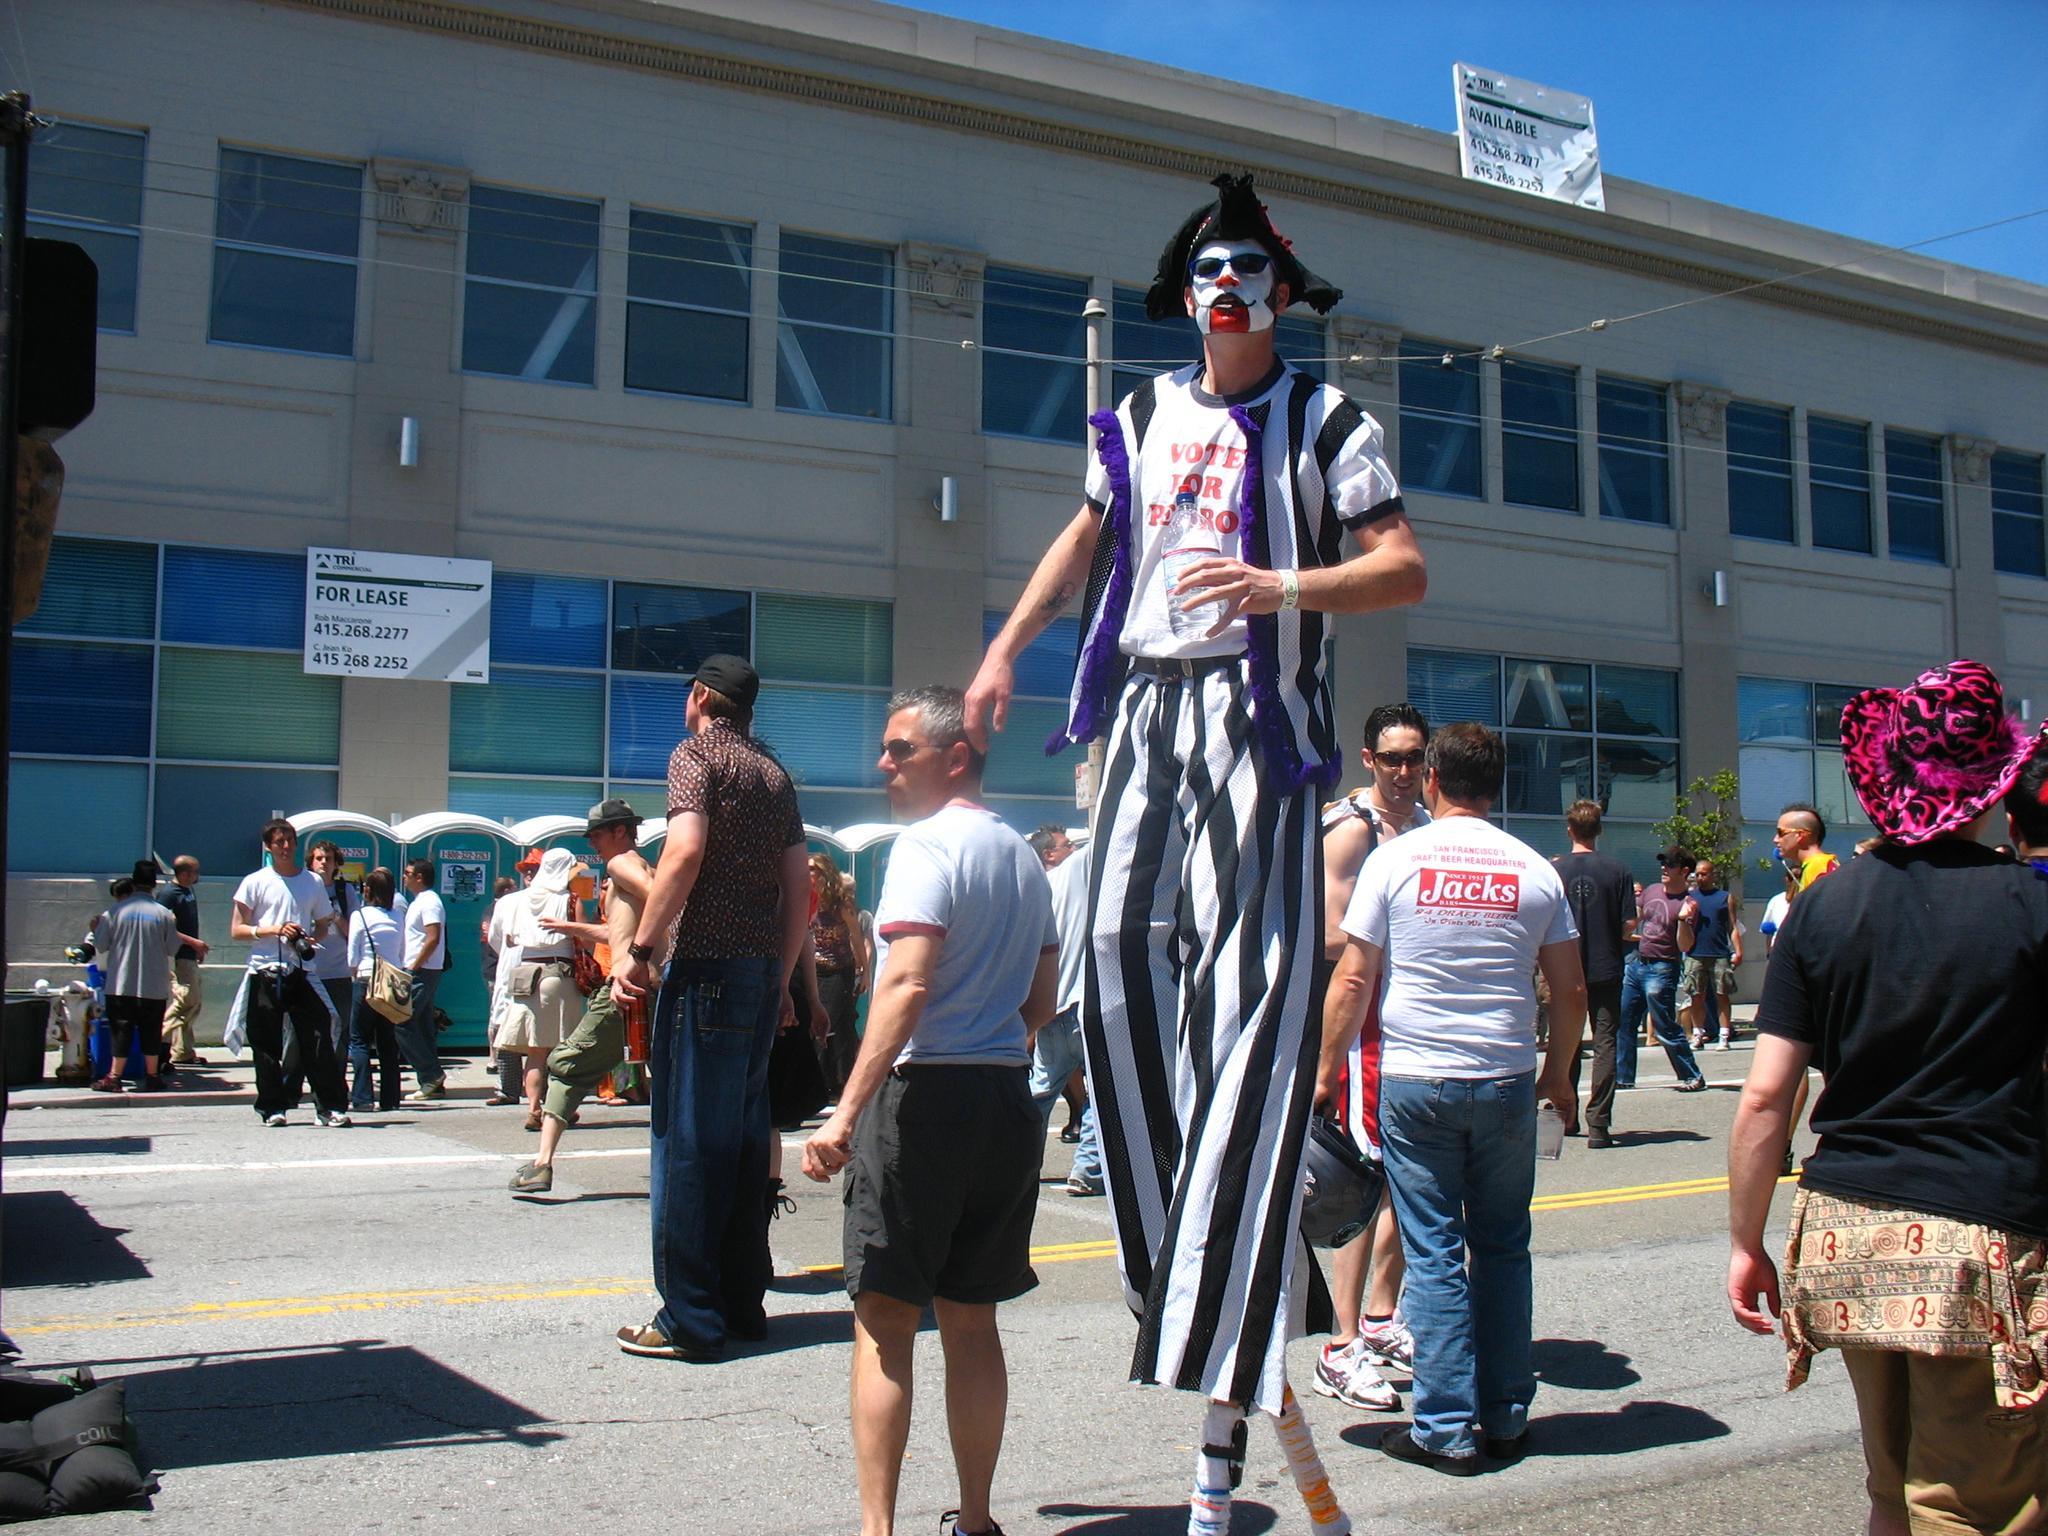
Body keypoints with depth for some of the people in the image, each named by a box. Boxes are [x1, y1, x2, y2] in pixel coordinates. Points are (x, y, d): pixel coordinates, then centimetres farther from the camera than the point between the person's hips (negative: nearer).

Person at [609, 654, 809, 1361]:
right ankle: (741, 1302, 18)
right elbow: (800, 886, 15)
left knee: (688, 1141, -4)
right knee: (743, 1136, 13)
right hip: (763, 970, 8)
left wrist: (639, 947, -16)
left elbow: (686, 849, -20)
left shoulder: (696, 753, -3)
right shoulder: (773, 773, 18)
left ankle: (690, 1319, -2)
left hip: (708, 967, -7)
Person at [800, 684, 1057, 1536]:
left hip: (925, 1094, -7)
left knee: (884, 1320, -1)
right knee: (972, 1322, 14)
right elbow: (1042, 1003, 18)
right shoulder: (1024, 857, 14)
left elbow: (906, 985, -22)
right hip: (1008, 1100, 8)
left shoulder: (927, 844, -10)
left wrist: (846, 1113, -25)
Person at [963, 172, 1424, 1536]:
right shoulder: (1143, 419, 17)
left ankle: (1235, 1341, -7)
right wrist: (1008, 646, 23)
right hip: (1145, 706, 5)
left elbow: (1405, 568, -5)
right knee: (1126, 957, -3)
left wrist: (1285, 585, -22)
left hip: (1257, 711, -5)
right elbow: (1090, 535, 30)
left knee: (1246, 988, -11)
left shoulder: (1325, 424, 3)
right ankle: (1191, 1261, 9)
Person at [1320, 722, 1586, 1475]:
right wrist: (1558, 1072, 19)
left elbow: (1352, 979, -5)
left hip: (1414, 1081, -2)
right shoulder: (1534, 870, 3)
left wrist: (1327, 1072, 4)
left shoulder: (1396, 860, -3)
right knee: (1503, 1248, 13)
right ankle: (1506, 1419, 20)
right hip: (1507, 1082, 2)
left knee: (1434, 1253, 3)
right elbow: (1570, 989, 6)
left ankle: (1447, 1429, 6)